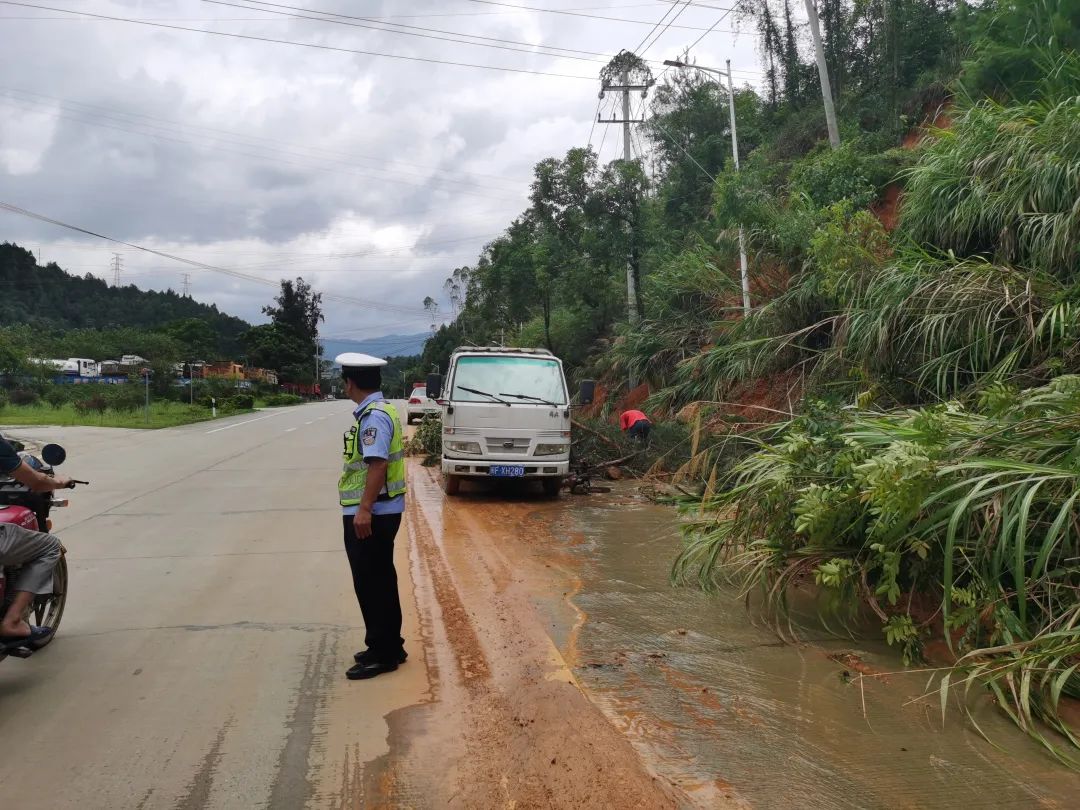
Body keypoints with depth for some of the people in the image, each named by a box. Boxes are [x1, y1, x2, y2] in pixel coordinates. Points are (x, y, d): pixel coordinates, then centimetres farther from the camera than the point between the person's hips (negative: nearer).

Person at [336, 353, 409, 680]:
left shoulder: (374, 416, -19)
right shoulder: (379, 410, 12)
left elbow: (377, 464, -27)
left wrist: (364, 509, -28)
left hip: (370, 514, -10)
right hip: (380, 511, 10)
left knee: (371, 584, 0)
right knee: (380, 581, 17)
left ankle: (383, 654, 12)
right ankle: (389, 647, 29)